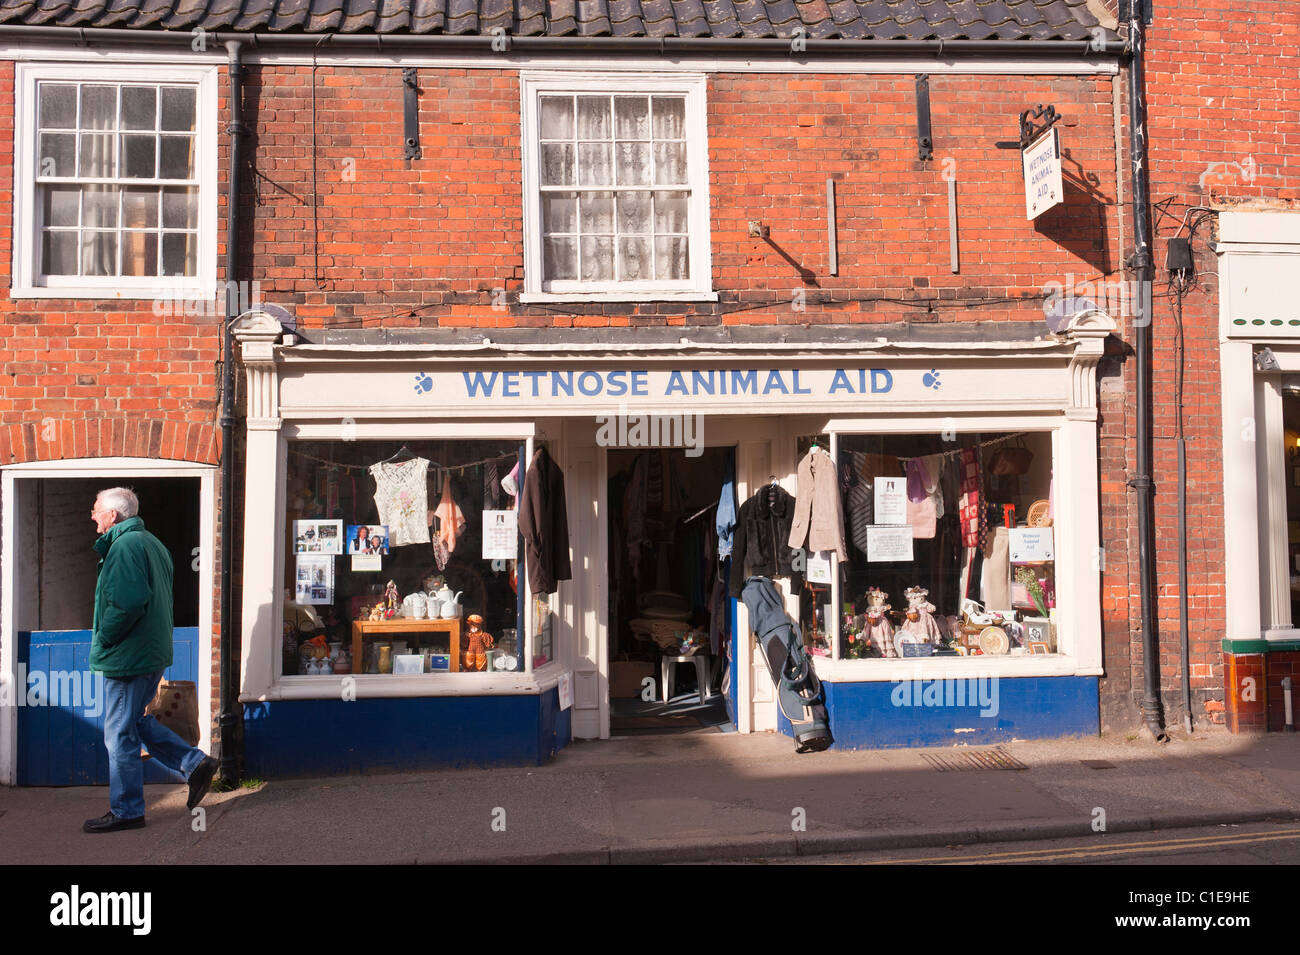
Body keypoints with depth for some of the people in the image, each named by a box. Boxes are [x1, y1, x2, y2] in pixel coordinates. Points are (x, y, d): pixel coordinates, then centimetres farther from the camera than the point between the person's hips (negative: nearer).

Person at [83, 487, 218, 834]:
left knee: (120, 734, 1)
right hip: (153, 651, 10)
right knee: (134, 721, 20)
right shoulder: (151, 543, 16)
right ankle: (195, 763, 15)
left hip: (127, 656, -10)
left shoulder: (125, 545, -16)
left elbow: (128, 602, -28)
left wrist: (103, 639, -15)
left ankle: (126, 811, 10)